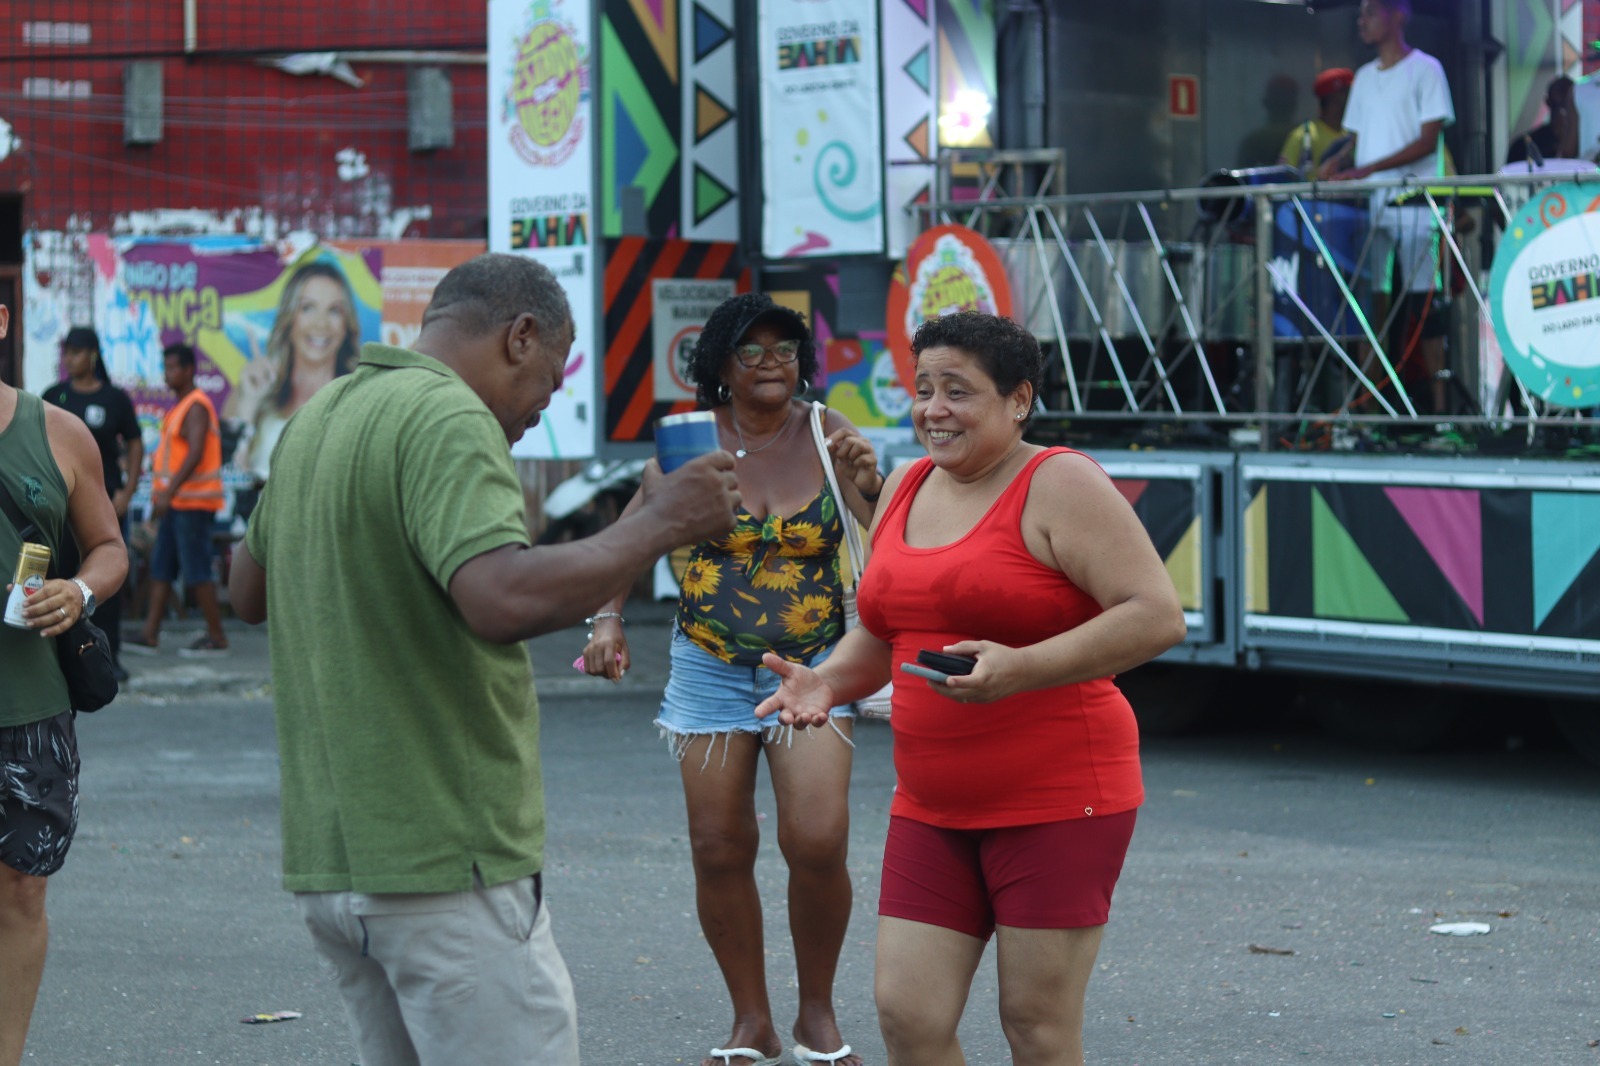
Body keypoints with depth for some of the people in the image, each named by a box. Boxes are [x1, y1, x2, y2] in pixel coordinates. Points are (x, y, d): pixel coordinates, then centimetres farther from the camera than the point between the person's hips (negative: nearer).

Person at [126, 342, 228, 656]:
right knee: (160, 568, 7)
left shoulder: (196, 407, -13)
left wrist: (169, 492, -29)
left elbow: (196, 453, -24)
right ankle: (150, 634, 7)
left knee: (196, 571, -7)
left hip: (193, 501, -10)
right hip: (178, 501, 10)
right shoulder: (180, 407, 19)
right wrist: (160, 494, 23)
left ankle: (216, 636, -2)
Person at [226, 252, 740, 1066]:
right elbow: (506, 599, -29)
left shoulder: (319, 416, 14)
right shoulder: (447, 421, -14)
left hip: (327, 858, 9)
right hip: (443, 861, -9)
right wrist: (659, 523, -18)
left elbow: (248, 590, 27)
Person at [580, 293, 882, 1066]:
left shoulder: (825, 435, -4)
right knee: (719, 851, 1)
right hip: (711, 669, 1)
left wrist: (867, 482, -28)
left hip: (812, 668, -1)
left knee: (817, 843, -14)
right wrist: (609, 618, -11)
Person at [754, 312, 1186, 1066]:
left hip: (1056, 798, -6)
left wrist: (1023, 669, -26)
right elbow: (879, 636, 24)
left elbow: (1157, 615, -17)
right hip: (933, 806, 6)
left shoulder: (1059, 486, -9)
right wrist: (827, 682, 2)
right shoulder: (905, 489, 13)